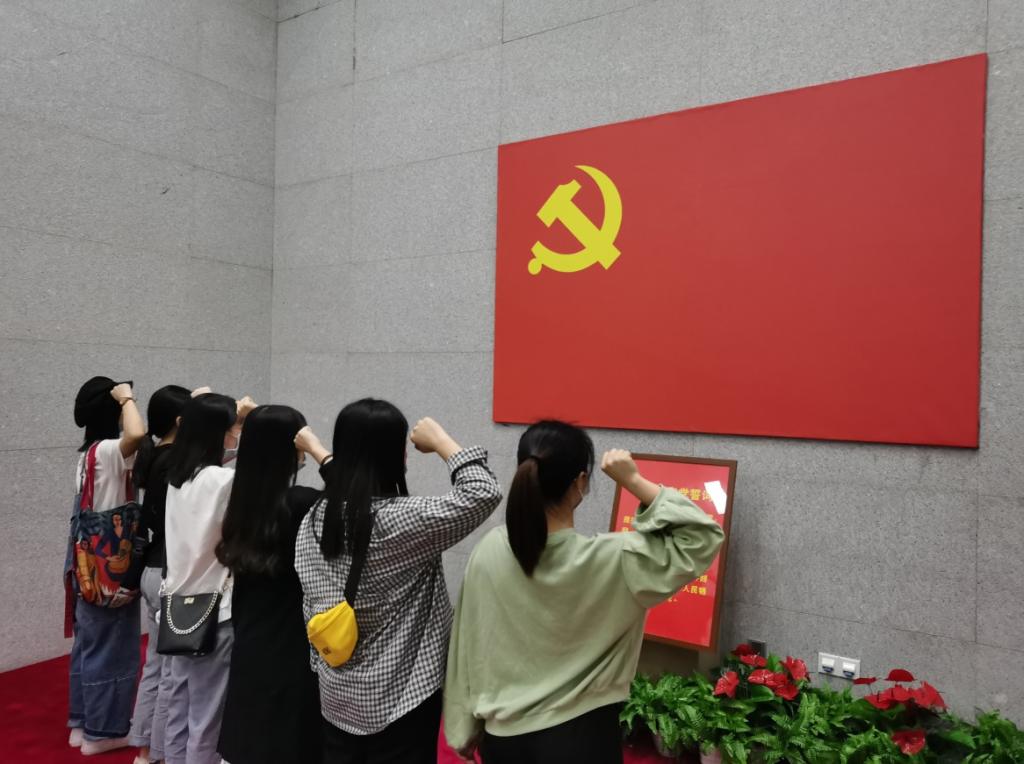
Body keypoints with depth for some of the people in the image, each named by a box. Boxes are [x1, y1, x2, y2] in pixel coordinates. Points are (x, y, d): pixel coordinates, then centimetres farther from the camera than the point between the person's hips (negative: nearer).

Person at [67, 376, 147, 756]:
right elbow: (137, 435, -40)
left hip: (91, 563, 10)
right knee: (110, 646, 2)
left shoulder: (88, 453, 11)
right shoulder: (107, 450, -18)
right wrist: (127, 397, -27)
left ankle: (82, 722, 30)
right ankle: (102, 730, 14)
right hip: (109, 563, -10)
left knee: (89, 643, 18)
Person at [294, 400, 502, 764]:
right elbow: (483, 494, -24)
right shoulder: (400, 519, -23)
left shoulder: (314, 520, -3)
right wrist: (439, 441, -13)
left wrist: (324, 667, 17)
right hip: (401, 697, -6)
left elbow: (310, 609, 5)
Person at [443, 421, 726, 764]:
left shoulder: (488, 551, -12)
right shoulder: (610, 560, -23)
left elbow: (467, 648, -3)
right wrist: (633, 481, -17)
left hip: (503, 735, 3)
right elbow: (702, 540, -13)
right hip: (579, 736, -3)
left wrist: (464, 728, 11)